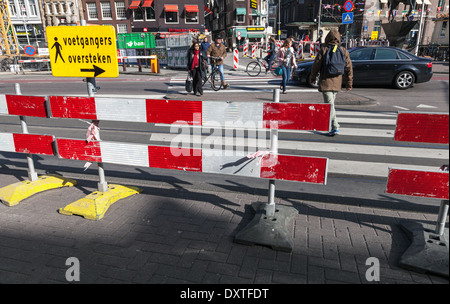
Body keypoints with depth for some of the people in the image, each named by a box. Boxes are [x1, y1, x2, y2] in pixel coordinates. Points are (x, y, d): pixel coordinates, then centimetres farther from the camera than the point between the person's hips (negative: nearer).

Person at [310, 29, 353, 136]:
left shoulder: (323, 49, -5)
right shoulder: (343, 51, 6)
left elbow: (316, 65, -4)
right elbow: (349, 68, 6)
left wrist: (313, 77, 12)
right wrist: (349, 83, 13)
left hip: (325, 82, -5)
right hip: (337, 83, 5)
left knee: (329, 104, -7)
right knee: (331, 103, 19)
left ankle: (335, 127, -15)